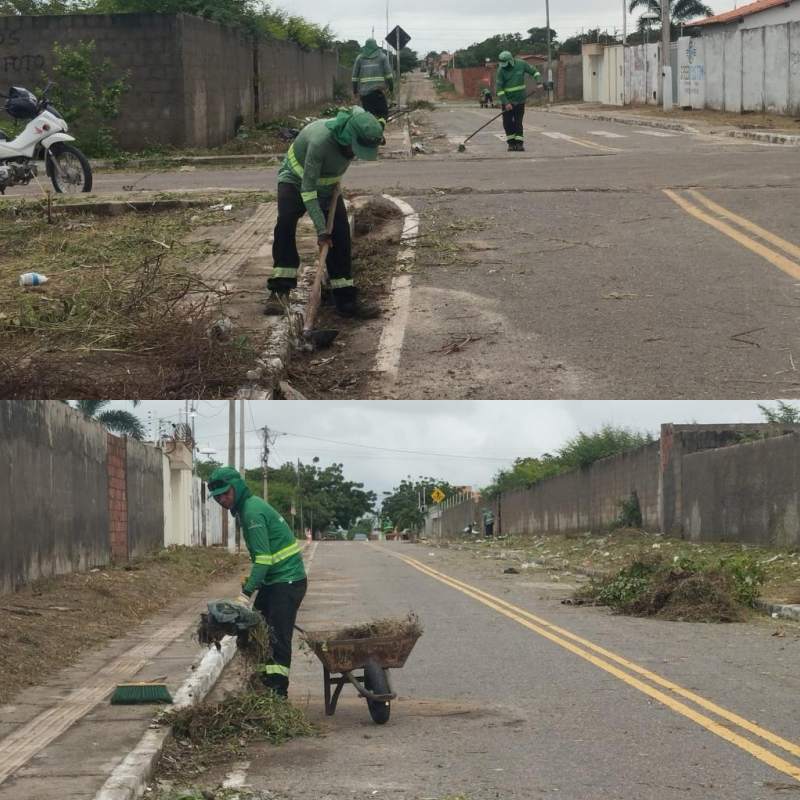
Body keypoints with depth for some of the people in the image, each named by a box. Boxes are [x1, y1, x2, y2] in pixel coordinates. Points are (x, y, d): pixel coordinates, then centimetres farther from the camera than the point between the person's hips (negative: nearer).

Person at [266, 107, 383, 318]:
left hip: (328, 185, 5)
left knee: (340, 235, -7)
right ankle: (280, 290, -26)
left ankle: (346, 301, -2)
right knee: (286, 222, -29)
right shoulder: (320, 141, -41)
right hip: (296, 179, -5)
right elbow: (307, 188, -36)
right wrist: (321, 229, -38)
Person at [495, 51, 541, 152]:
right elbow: (498, 88, -14)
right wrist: (506, 103, -20)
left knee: (518, 122, -1)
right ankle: (511, 142, 13)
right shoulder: (501, 70, -12)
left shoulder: (521, 64, -7)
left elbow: (534, 71, 8)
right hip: (507, 100, 0)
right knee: (507, 122, 0)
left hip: (520, 99, 0)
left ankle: (519, 143, 4)